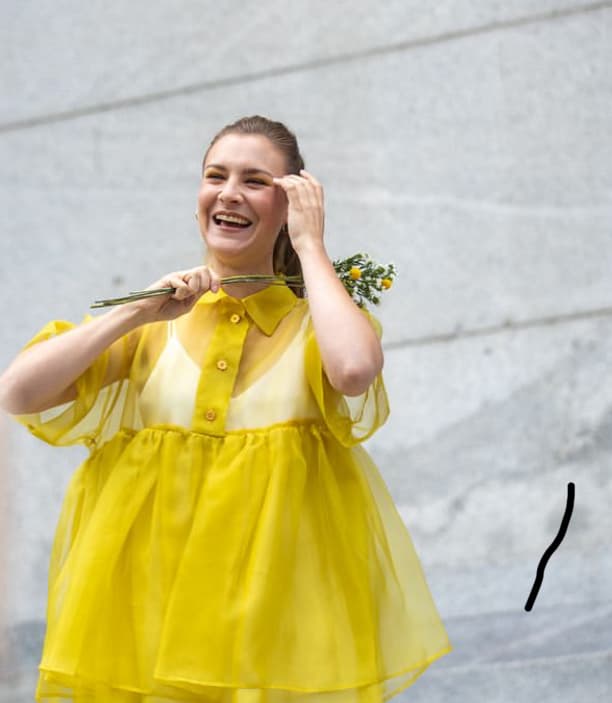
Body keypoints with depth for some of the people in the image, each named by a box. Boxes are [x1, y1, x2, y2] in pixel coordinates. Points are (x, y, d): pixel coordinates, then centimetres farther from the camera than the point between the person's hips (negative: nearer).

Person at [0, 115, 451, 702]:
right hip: (148, 600, 2)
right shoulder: (151, 324, 6)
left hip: (274, 603, -1)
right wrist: (139, 313, -8)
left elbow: (354, 371, -23)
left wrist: (309, 243, -11)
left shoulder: (318, 319, 2)